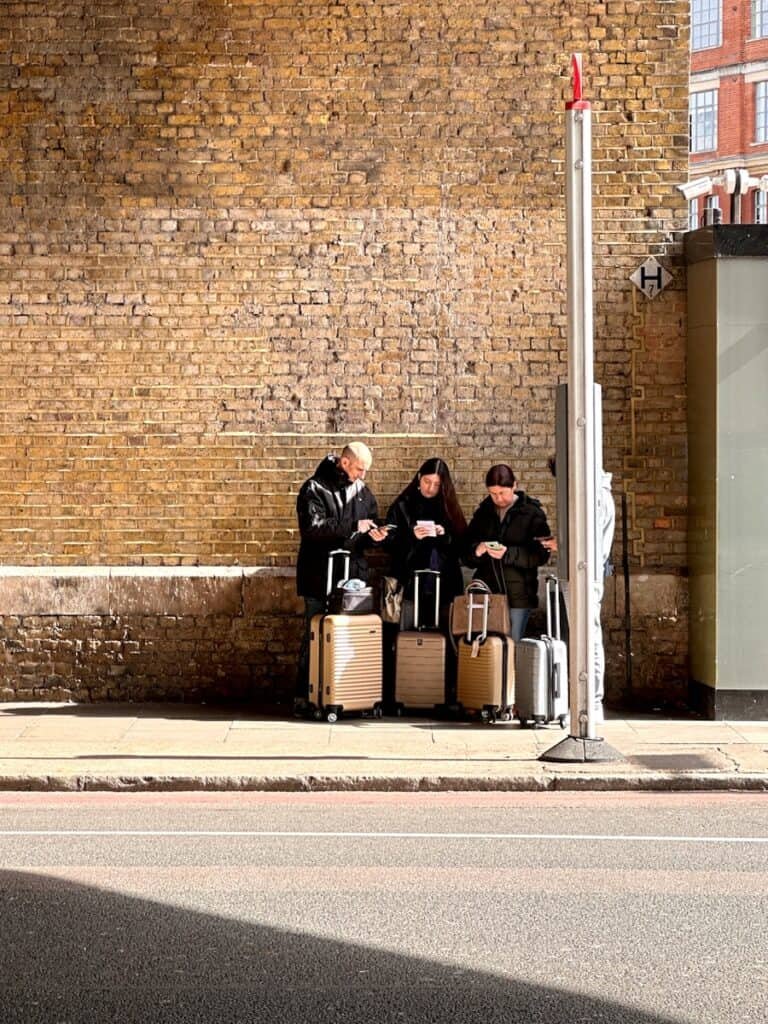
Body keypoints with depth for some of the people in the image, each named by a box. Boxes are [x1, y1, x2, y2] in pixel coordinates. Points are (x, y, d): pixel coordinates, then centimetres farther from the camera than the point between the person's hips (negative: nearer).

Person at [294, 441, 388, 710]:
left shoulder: (362, 491, 12)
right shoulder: (315, 489, -6)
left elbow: (370, 523, 21)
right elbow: (313, 528, -19)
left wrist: (373, 535, -3)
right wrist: (353, 526, -20)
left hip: (354, 576, 5)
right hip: (321, 577, -5)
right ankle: (303, 696, 7)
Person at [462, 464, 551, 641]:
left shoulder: (532, 513, -1)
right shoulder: (483, 512, 12)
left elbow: (542, 554, -8)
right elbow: (466, 551, 11)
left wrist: (509, 554, -20)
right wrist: (477, 550, -12)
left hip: (518, 595, -3)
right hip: (487, 592, 3)